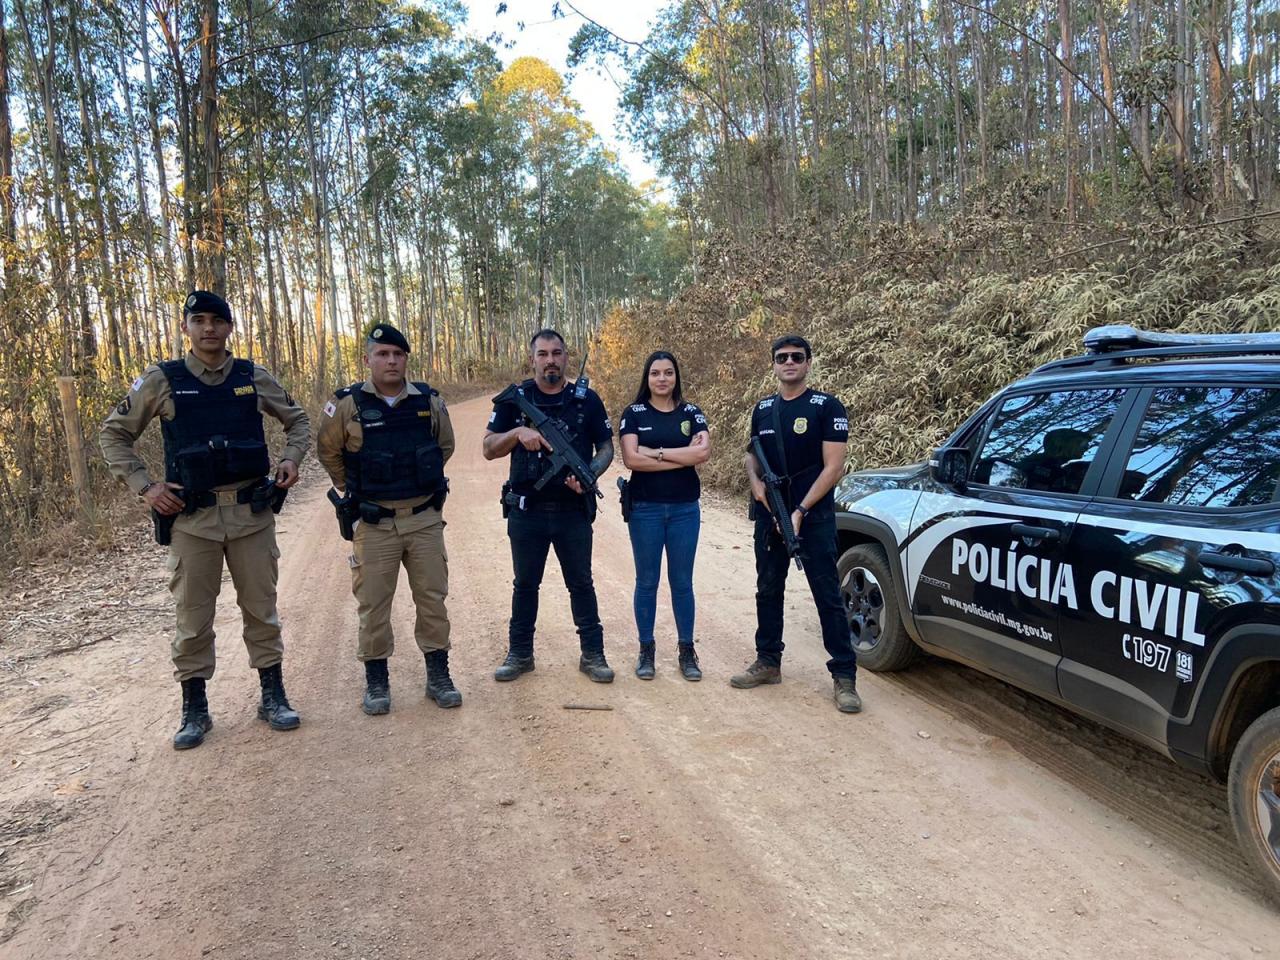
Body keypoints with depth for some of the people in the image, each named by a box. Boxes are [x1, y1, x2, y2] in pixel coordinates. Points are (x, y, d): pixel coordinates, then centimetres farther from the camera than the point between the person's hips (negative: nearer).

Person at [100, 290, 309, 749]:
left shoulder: (254, 378, 4)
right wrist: (144, 487, -4)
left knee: (261, 607, 9)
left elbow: (298, 420, 16)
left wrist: (291, 459, -1)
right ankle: (194, 709, 19)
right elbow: (114, 435, 6)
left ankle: (273, 696, 21)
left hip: (252, 512, 1)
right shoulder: (161, 381, -1)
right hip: (192, 517, -1)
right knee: (192, 616, 6)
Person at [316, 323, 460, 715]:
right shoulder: (348, 404, -7)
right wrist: (354, 491, 11)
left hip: (425, 518, 2)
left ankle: (438, 675, 22)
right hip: (374, 524, -2)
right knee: (373, 604, 6)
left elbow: (445, 445, 17)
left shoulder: (429, 401, 0)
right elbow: (328, 452, 7)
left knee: (432, 598, 8)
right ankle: (376, 681, 21)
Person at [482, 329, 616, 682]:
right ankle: (520, 653, 25)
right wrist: (517, 433, -21)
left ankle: (592, 654, 19)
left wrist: (590, 475, -16)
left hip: (574, 510, 0)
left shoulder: (586, 399, 1)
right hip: (526, 510, 1)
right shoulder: (514, 399, 1)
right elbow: (489, 449, -1)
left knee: (581, 583, 9)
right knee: (525, 584, 12)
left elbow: (606, 448, 4)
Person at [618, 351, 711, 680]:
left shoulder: (690, 413, 4)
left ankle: (687, 651, 19)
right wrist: (683, 457, -13)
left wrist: (656, 452, -15)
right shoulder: (634, 413, 0)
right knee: (647, 582, 8)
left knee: (682, 582, 9)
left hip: (685, 509, 1)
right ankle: (646, 650, 20)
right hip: (645, 509, -1)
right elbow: (631, 458, -14)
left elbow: (703, 452, -12)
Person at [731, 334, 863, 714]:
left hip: (813, 517, -5)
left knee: (828, 596, -2)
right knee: (768, 591, 13)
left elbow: (833, 467, -11)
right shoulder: (763, 409, 9)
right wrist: (755, 481, -5)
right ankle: (768, 663, 26)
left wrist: (800, 511, -16)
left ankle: (844, 676, 5)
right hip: (769, 516, 6)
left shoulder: (827, 407, -7)